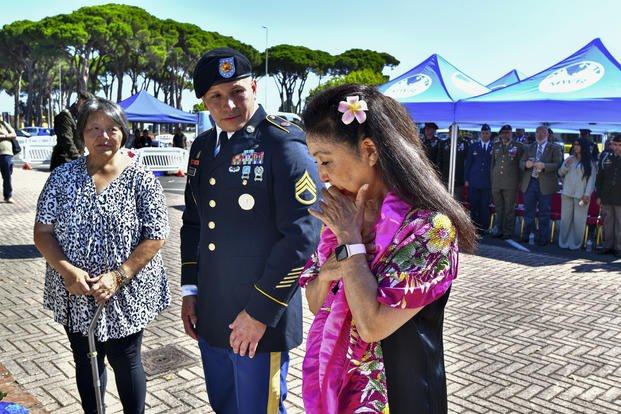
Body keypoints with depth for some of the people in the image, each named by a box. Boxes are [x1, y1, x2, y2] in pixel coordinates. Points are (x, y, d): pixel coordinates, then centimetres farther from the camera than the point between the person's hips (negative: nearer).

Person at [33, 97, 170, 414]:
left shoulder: (141, 179, -8)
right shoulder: (62, 176, 0)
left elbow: (155, 237, -10)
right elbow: (42, 232, -1)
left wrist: (118, 276, -19)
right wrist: (68, 271, -16)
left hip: (127, 295, -2)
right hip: (75, 295, 3)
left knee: (126, 363, 12)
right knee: (86, 362, 19)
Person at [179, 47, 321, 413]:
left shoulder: (283, 144, -14)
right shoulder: (203, 147, 9)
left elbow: (303, 234, -19)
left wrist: (261, 312, -17)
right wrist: (189, 289, 11)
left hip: (261, 319, -7)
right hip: (209, 317, 7)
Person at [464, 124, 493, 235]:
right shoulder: (473, 146, 11)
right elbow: (468, 163, 10)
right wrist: (466, 179, 4)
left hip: (487, 183, -1)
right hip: (473, 182, 1)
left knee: (485, 207, 0)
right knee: (473, 206, 2)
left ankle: (483, 229, 7)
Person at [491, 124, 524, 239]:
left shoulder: (518, 146, 1)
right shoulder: (495, 146, 13)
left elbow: (521, 164, 3)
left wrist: (519, 181, -1)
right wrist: (492, 180, 13)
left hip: (510, 183, -4)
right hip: (496, 182, 4)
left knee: (509, 208, 0)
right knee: (499, 208, 9)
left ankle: (508, 232, 8)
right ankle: (500, 230, 19)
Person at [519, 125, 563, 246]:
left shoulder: (555, 148, 2)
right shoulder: (529, 148, 15)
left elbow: (558, 164, -9)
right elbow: (521, 162, 11)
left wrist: (544, 166, -24)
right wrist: (526, 164, -12)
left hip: (545, 185, -3)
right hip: (529, 183, 4)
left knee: (544, 213, 1)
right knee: (528, 211, 10)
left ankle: (542, 238, 9)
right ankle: (527, 235, 21)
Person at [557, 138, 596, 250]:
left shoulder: (589, 162, 1)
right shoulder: (569, 159, 10)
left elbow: (591, 179, -3)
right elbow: (560, 173, 10)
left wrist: (587, 195, -11)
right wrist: (566, 165, -9)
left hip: (581, 195, -3)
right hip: (567, 193, 3)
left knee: (579, 220, -2)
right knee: (565, 218, 5)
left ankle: (575, 244, 7)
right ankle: (563, 242, 12)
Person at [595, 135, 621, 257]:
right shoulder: (605, 157, 6)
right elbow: (599, 177, 9)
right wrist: (598, 195, 6)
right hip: (606, 197, 3)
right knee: (607, 222, 10)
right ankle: (608, 245, 19)